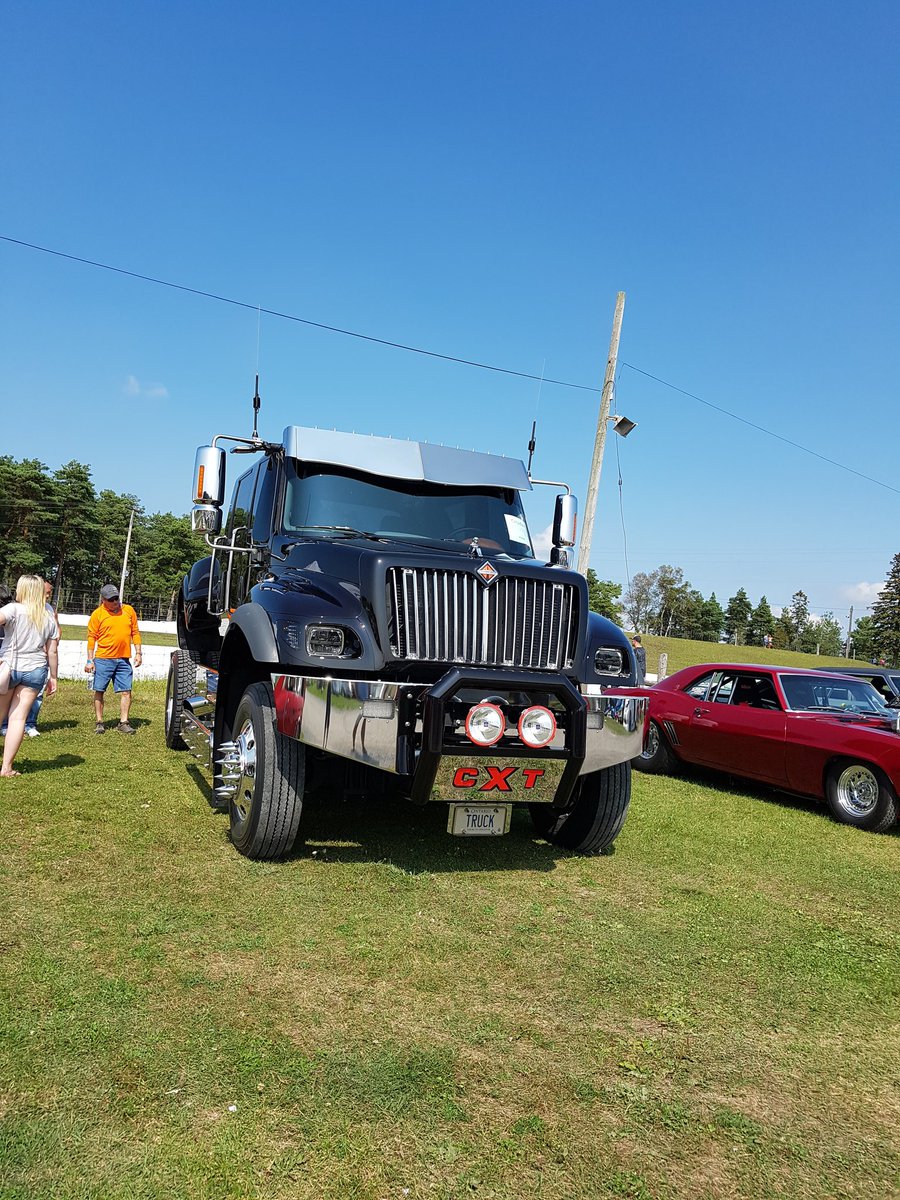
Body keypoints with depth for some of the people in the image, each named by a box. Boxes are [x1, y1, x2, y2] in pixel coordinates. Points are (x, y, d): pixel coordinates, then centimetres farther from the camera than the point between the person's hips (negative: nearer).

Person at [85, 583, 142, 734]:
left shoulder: (129, 610, 7)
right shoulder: (97, 614, -1)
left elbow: (135, 633, 12)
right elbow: (91, 638, 1)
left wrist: (138, 653, 6)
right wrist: (90, 660, -3)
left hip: (124, 659, 2)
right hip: (103, 659, -2)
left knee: (126, 691, -1)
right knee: (99, 691, 3)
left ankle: (123, 723, 5)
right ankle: (99, 723, 14)